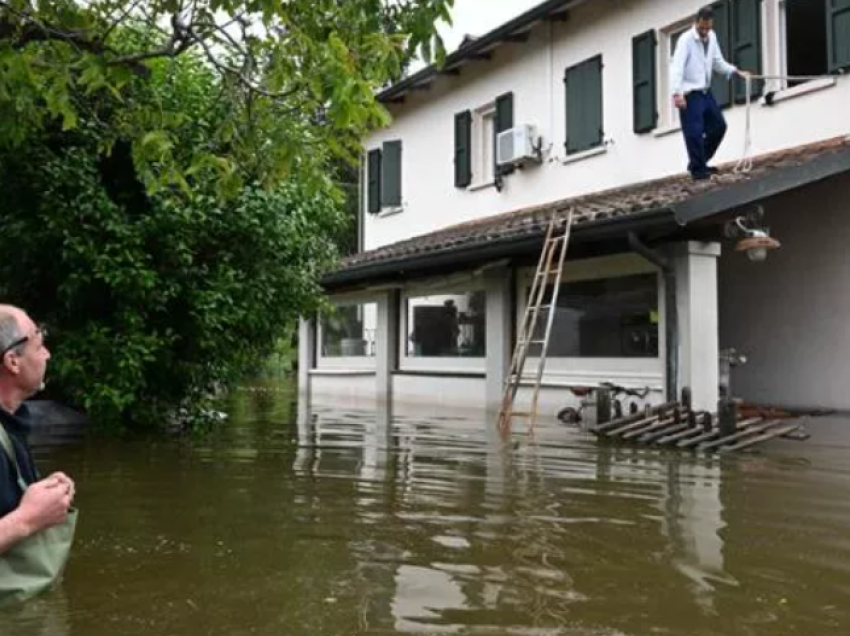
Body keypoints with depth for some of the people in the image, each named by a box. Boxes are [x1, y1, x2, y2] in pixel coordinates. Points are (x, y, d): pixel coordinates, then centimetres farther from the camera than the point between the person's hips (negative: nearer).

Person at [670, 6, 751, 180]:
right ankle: (697, 170, 2)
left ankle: (699, 163, 24)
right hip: (690, 95, -8)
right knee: (695, 133, -9)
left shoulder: (712, 37, 10)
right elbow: (677, 67, -21)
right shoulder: (686, 39, -12)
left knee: (718, 126, 13)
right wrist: (676, 93, -32)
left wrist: (736, 71, 6)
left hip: (706, 92, 8)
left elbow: (718, 62, 20)